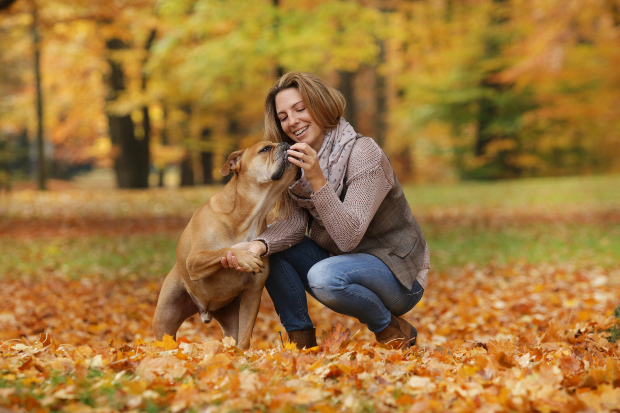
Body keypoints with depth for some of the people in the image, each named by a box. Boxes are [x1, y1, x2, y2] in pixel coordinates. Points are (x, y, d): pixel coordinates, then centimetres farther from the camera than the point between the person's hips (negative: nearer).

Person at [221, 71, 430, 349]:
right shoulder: (297, 159, 1)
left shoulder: (363, 154, -22)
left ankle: (394, 331, -8)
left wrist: (318, 180, -39)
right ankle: (301, 339, -2)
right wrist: (259, 245, -29)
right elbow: (294, 223, -9)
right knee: (270, 250, -9)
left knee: (325, 276, -35)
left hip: (400, 277, -7)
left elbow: (348, 237, -29)